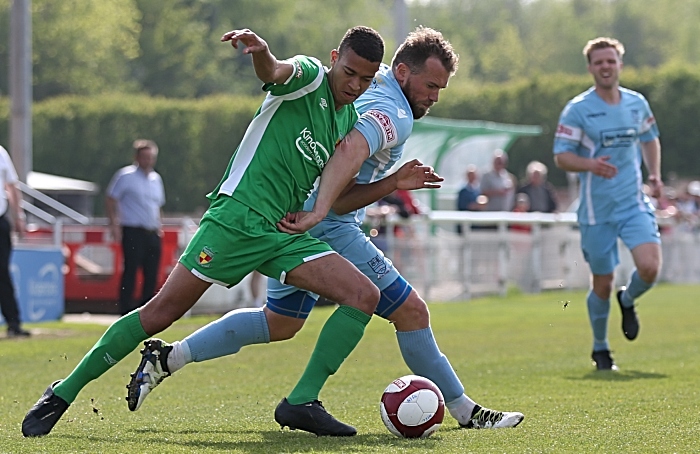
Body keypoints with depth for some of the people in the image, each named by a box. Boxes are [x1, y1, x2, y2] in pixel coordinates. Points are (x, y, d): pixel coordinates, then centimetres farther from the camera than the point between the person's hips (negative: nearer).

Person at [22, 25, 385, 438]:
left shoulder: (350, 121, 16)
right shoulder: (309, 76, -4)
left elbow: (337, 197, 18)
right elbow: (275, 71, -29)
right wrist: (260, 51, -51)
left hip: (283, 232, 7)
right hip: (237, 216, -7)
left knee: (364, 296, -8)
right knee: (161, 312, -9)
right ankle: (65, 391, 2)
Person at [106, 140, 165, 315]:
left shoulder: (156, 179, 17)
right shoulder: (126, 175, -3)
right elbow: (111, 199, -3)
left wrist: (159, 225, 16)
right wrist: (114, 224, -11)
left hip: (153, 233, 6)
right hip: (133, 232, -6)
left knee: (152, 275, 4)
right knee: (130, 272, -9)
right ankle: (126, 312, -7)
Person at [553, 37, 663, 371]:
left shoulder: (637, 103, 6)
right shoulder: (578, 109, -6)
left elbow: (649, 139, 24)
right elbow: (561, 156, -8)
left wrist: (655, 175, 10)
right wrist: (590, 164, -26)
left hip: (634, 203, 2)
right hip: (596, 209, -2)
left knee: (649, 268, -18)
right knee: (602, 284, 4)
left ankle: (628, 300, 18)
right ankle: (600, 349, 26)